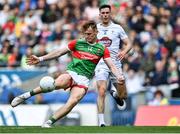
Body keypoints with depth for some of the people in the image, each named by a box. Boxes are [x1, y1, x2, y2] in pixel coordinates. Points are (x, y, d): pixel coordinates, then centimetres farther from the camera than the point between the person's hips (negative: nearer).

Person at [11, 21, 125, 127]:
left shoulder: (102, 49, 10)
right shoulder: (77, 43, 11)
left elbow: (111, 66, 7)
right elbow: (59, 52, 13)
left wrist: (118, 76, -14)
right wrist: (40, 59, 7)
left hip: (84, 80, 1)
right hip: (71, 73, 0)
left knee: (73, 101, -27)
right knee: (58, 84, -35)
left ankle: (49, 123, -22)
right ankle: (27, 95, -21)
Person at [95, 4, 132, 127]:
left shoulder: (117, 28, 5)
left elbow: (128, 44, 6)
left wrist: (124, 52, -16)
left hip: (115, 64, 1)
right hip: (101, 64, -1)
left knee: (123, 95, 5)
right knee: (101, 92, -19)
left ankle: (115, 95, 44)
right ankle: (101, 122, -17)